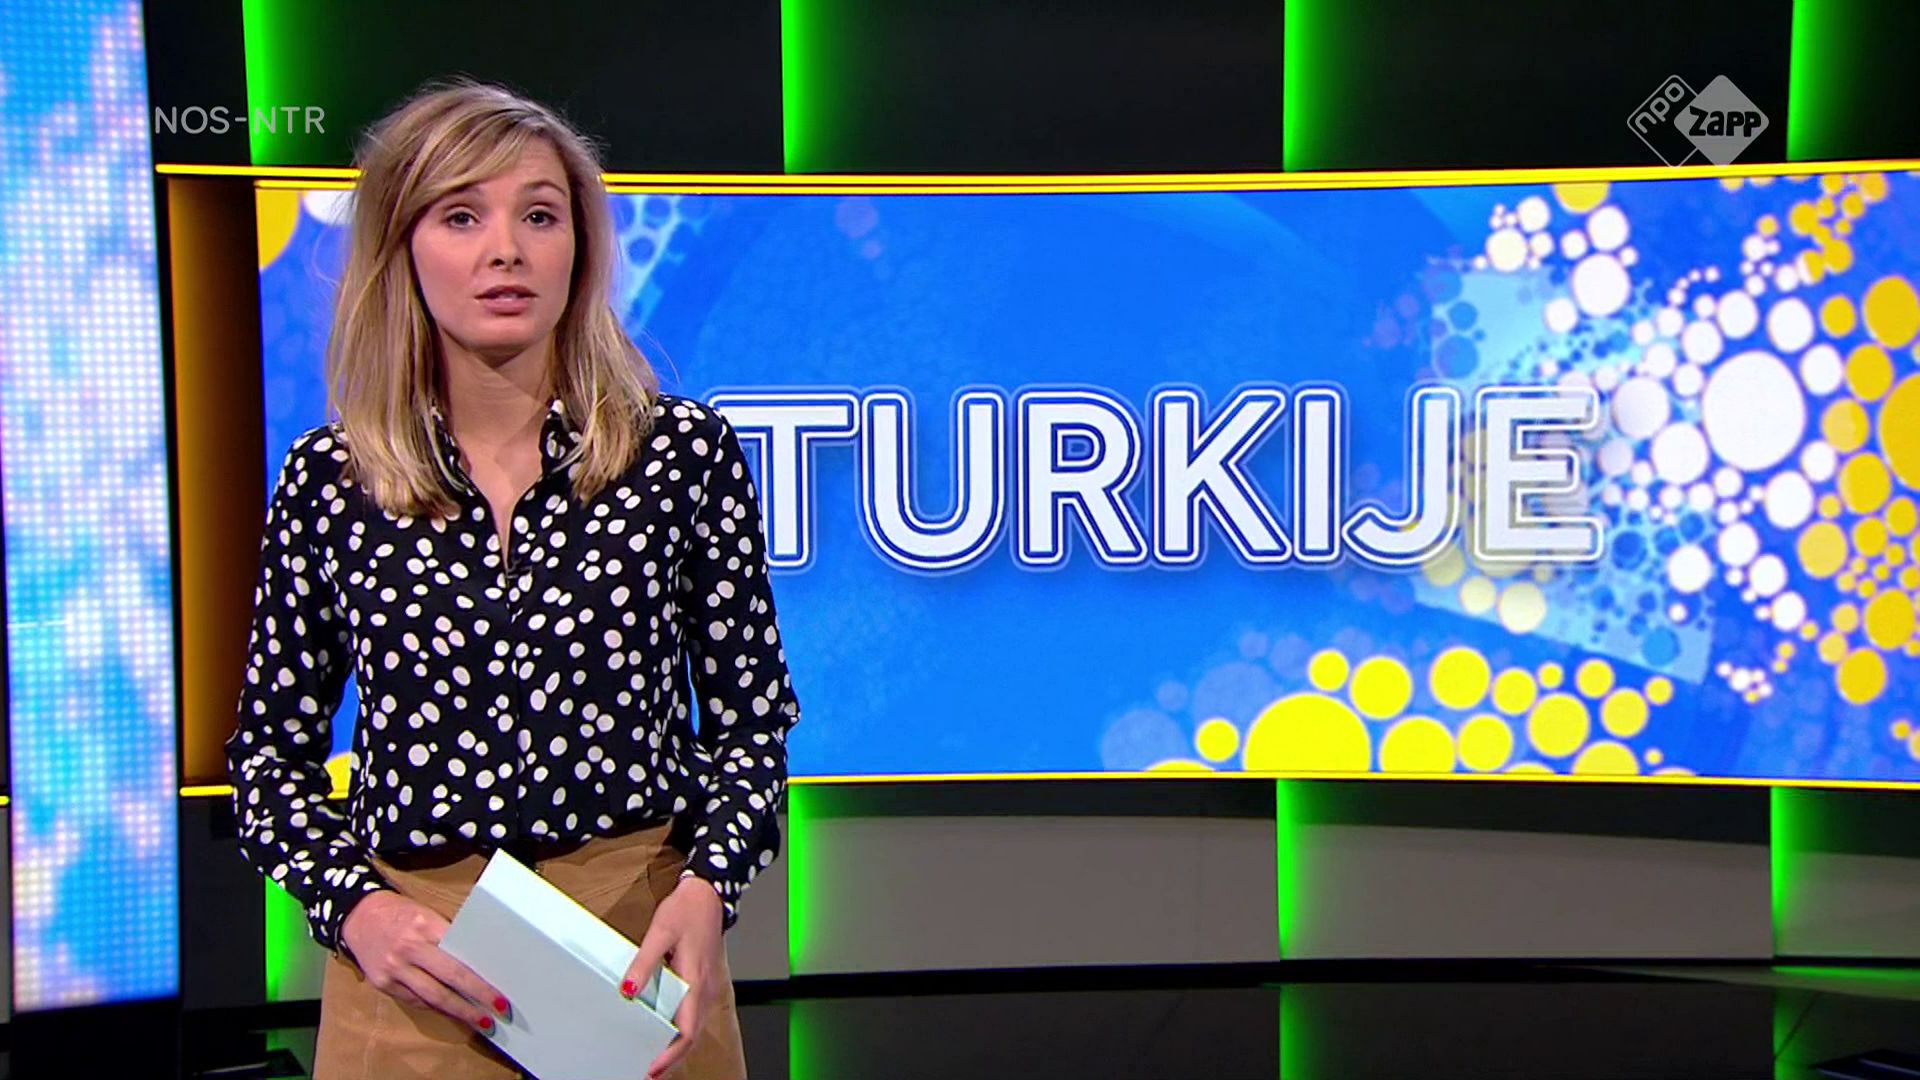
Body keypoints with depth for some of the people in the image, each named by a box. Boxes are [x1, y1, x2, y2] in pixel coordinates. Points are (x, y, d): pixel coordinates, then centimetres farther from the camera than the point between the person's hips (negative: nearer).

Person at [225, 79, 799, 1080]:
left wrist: (706, 886, -13)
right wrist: (352, 904, -9)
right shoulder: (328, 480, -1)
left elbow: (749, 716, 2)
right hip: (411, 963, 1)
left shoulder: (685, 451, -4)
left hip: (641, 944, 0)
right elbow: (272, 751, 6)